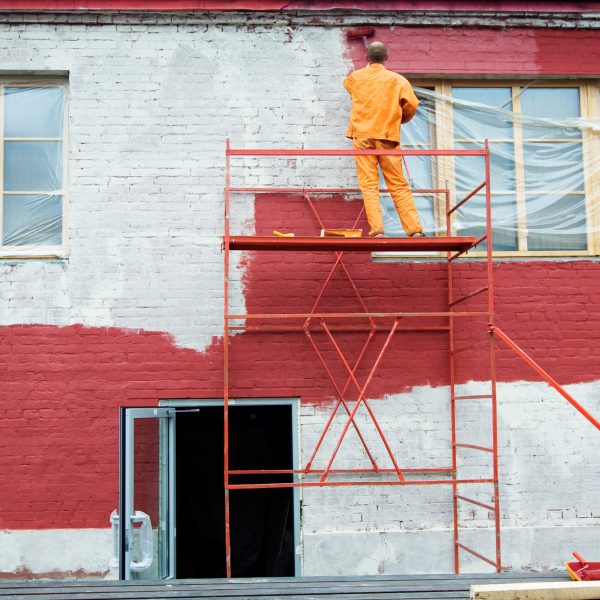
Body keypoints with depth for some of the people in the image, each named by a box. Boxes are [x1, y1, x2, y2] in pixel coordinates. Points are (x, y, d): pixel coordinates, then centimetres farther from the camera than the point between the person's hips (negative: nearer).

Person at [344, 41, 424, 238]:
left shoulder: (355, 77, 9)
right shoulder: (397, 79, 4)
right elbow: (412, 104, -4)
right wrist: (402, 119, 17)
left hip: (362, 136, 0)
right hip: (388, 136, 0)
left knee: (368, 185, -2)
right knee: (399, 185, 3)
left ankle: (376, 229, -13)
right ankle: (415, 229, -2)